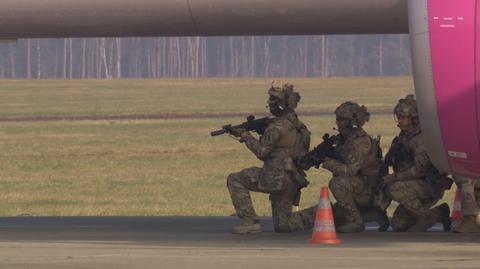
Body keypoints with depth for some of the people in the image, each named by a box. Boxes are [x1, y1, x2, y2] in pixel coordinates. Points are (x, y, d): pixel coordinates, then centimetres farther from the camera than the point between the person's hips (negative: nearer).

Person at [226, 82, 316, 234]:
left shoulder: (279, 126, -14)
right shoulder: (298, 125, 15)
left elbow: (262, 151, -15)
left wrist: (246, 135, -2)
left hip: (276, 178, -9)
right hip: (292, 182, 9)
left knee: (235, 180, -1)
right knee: (282, 225, 17)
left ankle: (249, 222, -5)